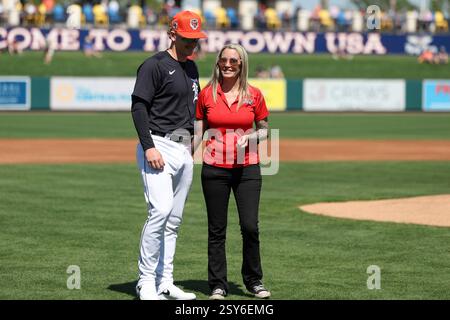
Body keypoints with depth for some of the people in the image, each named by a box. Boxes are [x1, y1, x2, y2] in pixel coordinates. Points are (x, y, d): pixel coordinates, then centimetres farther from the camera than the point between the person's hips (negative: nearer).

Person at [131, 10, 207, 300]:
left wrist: (194, 140, 17)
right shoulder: (155, 66, -7)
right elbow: (139, 106, -13)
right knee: (160, 211, -18)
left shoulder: (191, 68, 17)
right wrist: (149, 146, -20)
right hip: (159, 147, -8)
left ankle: (165, 283, 13)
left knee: (174, 220, 8)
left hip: (185, 149, 8)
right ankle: (146, 282, -12)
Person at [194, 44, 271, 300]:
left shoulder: (254, 95, 2)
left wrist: (252, 137, -10)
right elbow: (198, 133, 7)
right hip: (214, 169, 0)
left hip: (247, 168, 0)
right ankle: (218, 286, 12)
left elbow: (265, 130, 11)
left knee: (250, 226, -6)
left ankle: (254, 281, 12)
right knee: (217, 229, 4)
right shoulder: (207, 94, 3)